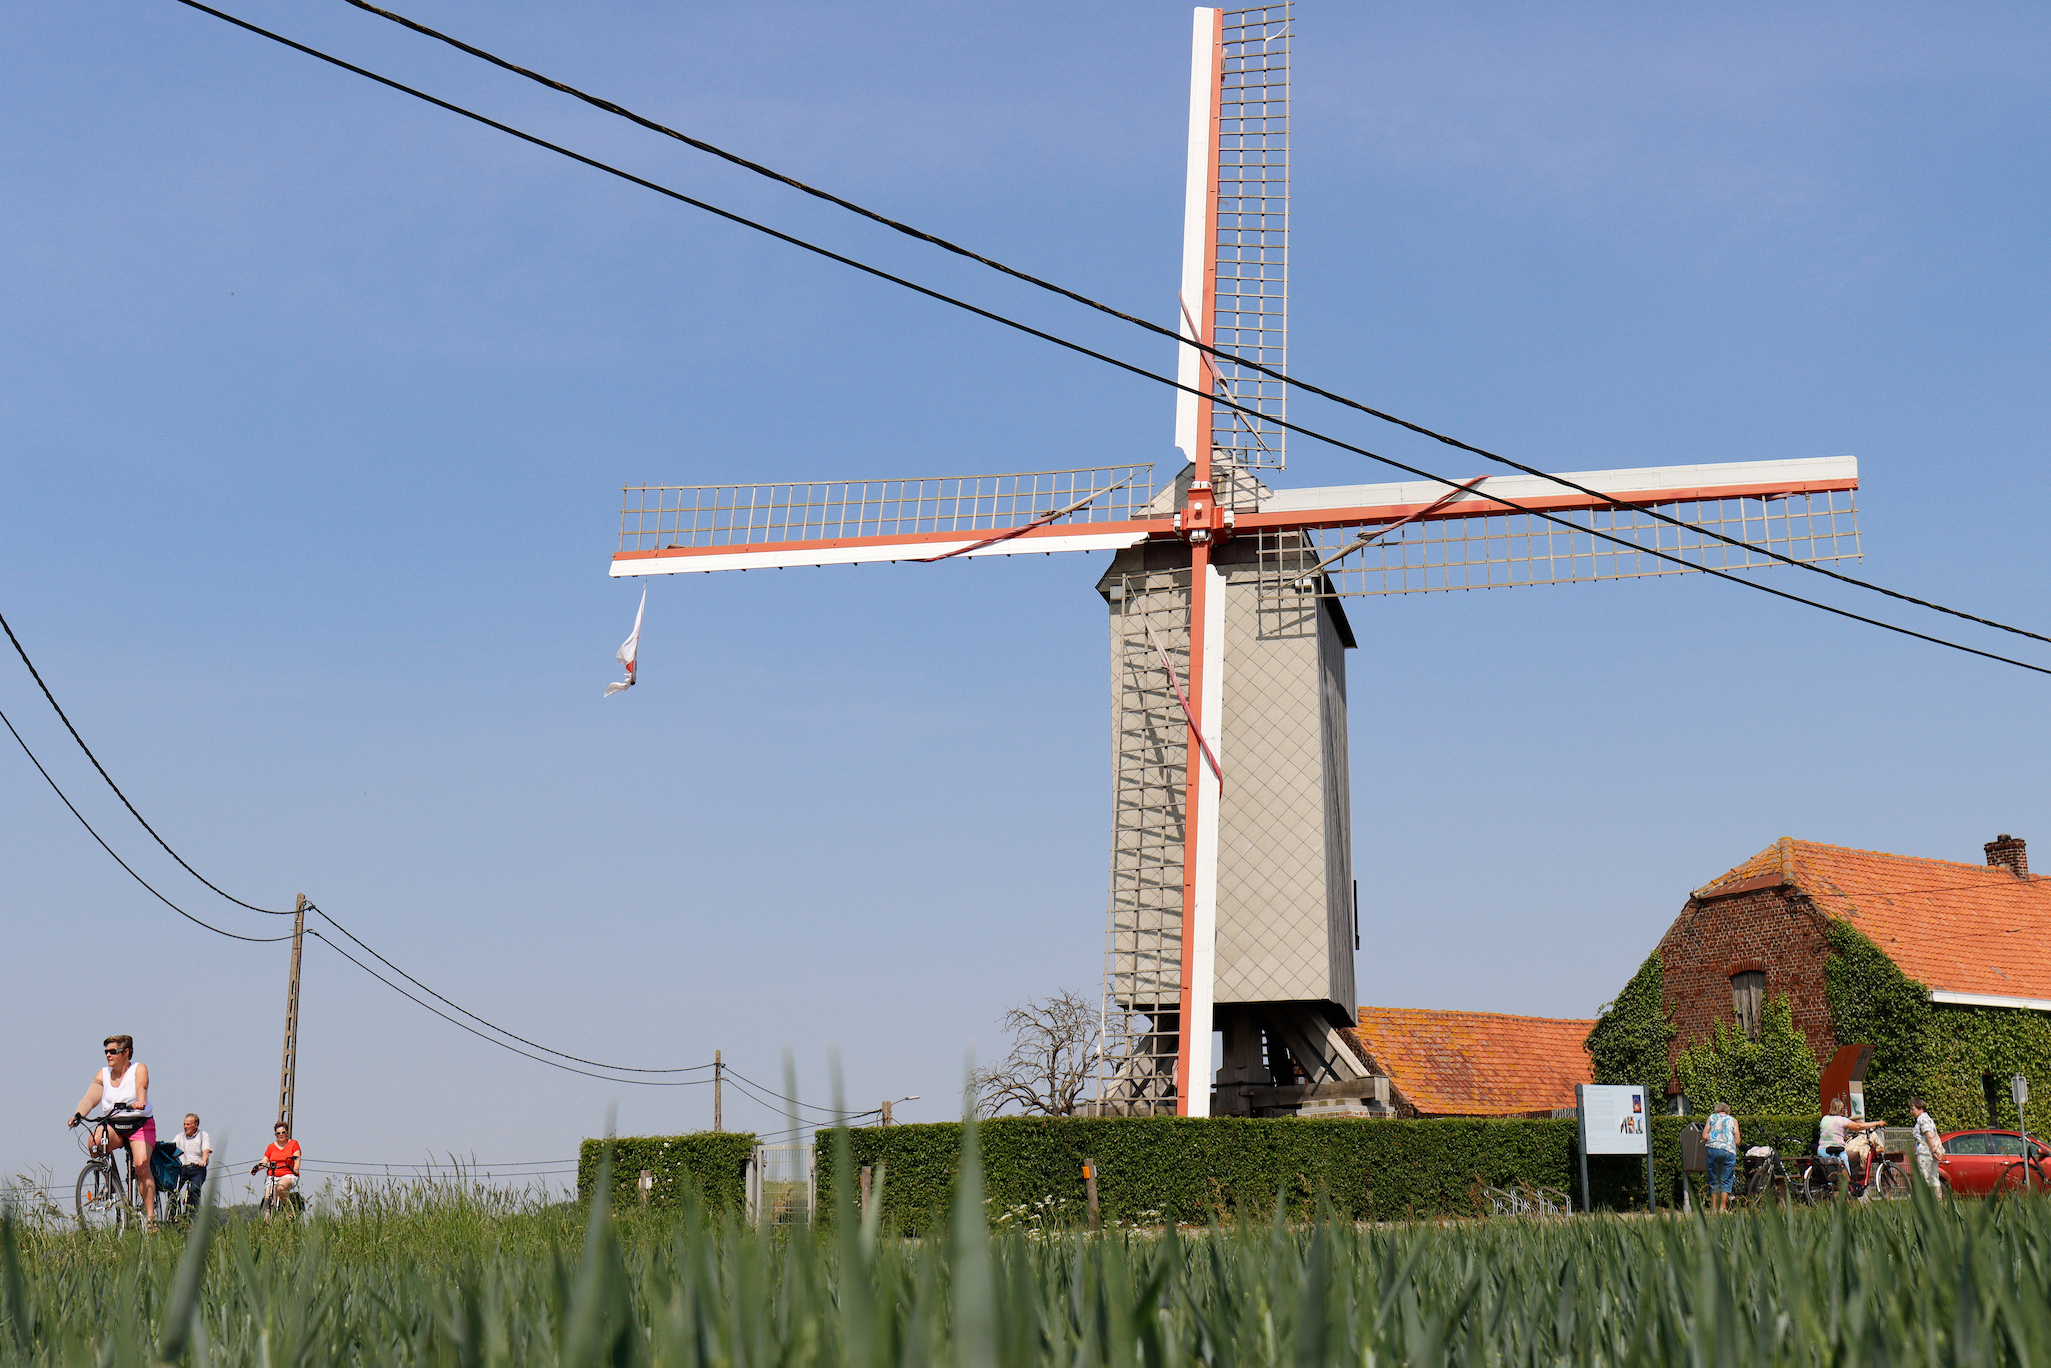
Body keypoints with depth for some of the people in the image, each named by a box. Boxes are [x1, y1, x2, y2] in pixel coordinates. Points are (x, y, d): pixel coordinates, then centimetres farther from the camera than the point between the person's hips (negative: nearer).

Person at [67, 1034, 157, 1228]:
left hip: (140, 1124, -3)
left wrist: (140, 1103, -47)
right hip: (112, 1125, 3)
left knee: (141, 1165, -22)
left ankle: (150, 1216, -19)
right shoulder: (103, 1075, 5)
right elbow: (90, 1098, -6)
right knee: (95, 1142, -29)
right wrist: (78, 1115, -26)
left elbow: (141, 1089, -24)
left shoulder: (139, 1069, -4)